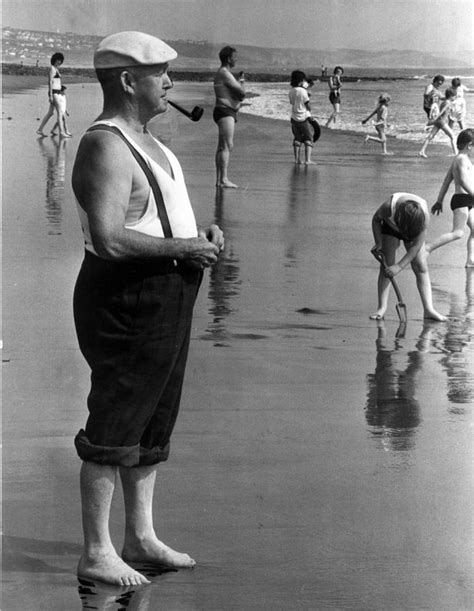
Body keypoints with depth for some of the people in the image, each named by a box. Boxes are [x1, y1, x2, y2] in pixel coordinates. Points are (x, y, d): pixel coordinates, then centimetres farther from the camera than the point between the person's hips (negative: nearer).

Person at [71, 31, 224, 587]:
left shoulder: (142, 138, 13)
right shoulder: (106, 146, -20)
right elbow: (108, 239, -29)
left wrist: (202, 231, 8)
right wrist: (184, 247, -21)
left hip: (165, 298, 10)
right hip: (128, 301, -10)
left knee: (154, 422, 18)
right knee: (113, 430, -2)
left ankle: (140, 536, 29)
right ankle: (96, 554, 7)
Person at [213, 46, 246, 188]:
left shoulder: (223, 73, 21)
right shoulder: (225, 73, -13)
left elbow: (239, 93, 21)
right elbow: (242, 91, -16)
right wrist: (241, 83, 6)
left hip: (228, 113, 11)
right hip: (225, 111, -11)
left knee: (222, 147, 9)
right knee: (227, 146, -16)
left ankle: (219, 179, 10)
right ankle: (223, 179, -22)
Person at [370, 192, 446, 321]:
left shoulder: (424, 216, -40)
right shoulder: (388, 207, -40)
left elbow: (416, 246, -33)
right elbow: (376, 220, -15)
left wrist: (399, 266, -36)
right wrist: (379, 243, -20)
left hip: (414, 229, 0)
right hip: (390, 227, 0)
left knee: (421, 268, -9)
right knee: (386, 266, -10)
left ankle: (429, 309, -11)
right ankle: (381, 308, -9)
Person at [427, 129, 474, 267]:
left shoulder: (457, 160, 18)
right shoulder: (462, 159, -13)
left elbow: (446, 181, 20)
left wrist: (439, 201, 22)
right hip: (462, 199, -10)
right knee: (458, 232, -15)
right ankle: (427, 248, -18)